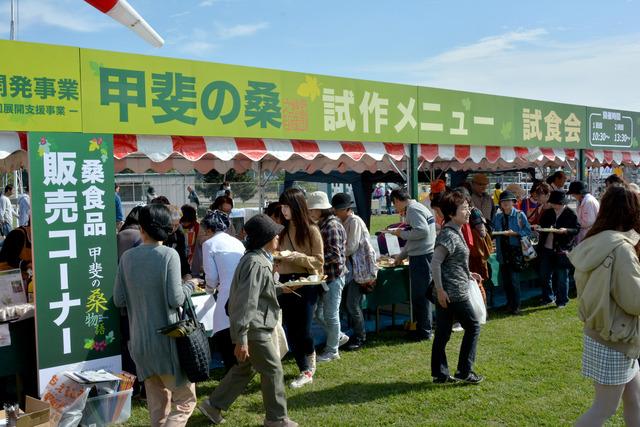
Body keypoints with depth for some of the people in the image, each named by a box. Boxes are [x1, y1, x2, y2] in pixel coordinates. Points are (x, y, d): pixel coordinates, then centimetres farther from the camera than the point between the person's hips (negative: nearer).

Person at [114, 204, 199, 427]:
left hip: (140, 341, 5)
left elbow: (119, 300, 3)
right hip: (166, 339, -5)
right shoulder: (169, 255, -12)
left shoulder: (127, 257, 0)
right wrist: (190, 285, 3)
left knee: (157, 406, 16)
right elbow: (175, 299, -16)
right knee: (185, 400, 6)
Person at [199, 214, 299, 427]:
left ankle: (213, 405, 27)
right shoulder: (256, 264, -23)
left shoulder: (258, 259, 10)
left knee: (245, 369, 20)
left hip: (255, 327, 10)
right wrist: (241, 340, -26)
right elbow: (246, 303, -26)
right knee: (273, 370, 4)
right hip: (254, 329, -10)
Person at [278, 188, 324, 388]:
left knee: (303, 329, -4)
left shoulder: (311, 230, -7)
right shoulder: (282, 230, 9)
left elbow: (319, 260, -8)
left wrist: (298, 257, -20)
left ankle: (310, 358, 24)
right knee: (291, 330, 6)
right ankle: (305, 371, 19)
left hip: (305, 283, -5)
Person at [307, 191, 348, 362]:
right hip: (324, 275, 9)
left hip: (334, 276, -9)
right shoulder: (322, 225, 11)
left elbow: (334, 255, -22)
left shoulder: (332, 226, -17)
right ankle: (339, 337, 32)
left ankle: (332, 350, 16)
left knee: (330, 314, 2)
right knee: (318, 311, 13)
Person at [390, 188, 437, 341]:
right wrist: (401, 255, 31)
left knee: (420, 295, -2)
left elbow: (422, 231, -25)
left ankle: (424, 332, 6)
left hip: (421, 257, -10)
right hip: (420, 256, 10)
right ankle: (420, 327, 25)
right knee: (419, 295, 16)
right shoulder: (416, 207, 20)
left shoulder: (413, 209, -12)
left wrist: (402, 234, -12)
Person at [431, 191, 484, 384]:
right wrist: (440, 290, -24)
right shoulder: (449, 235, -17)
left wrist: (468, 275, 19)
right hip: (453, 292, -9)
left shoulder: (455, 233, 13)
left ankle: (440, 373, 19)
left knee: (442, 332, 11)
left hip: (447, 293, 9)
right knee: (473, 326, 4)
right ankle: (464, 371, 11)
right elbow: (435, 262, -24)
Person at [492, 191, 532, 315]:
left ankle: (516, 306, 2)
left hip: (515, 252, -4)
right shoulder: (498, 217, 10)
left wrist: (514, 233, -15)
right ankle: (509, 304, 22)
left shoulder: (520, 215, -1)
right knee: (505, 280, 8)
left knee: (514, 280, -9)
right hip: (503, 252, 4)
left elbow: (528, 231, -5)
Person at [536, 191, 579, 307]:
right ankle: (548, 298, 27)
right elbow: (541, 225, 18)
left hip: (562, 250, -5)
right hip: (546, 249, 5)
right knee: (545, 275, 12)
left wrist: (566, 231, -22)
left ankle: (562, 301, 15)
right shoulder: (547, 213, 10)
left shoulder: (570, 214, -5)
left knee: (562, 277, 3)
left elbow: (577, 229, -6)